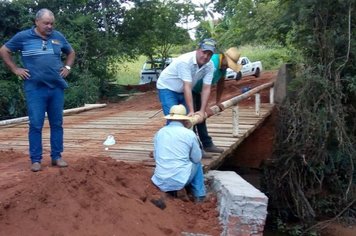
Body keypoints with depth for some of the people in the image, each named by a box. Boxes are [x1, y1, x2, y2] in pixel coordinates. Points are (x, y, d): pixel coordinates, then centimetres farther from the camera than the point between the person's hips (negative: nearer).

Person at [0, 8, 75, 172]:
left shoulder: (58, 37, 9)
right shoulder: (23, 36, -1)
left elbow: (71, 52, 25)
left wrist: (67, 67, 11)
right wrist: (15, 69, 2)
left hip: (57, 88, 3)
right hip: (35, 89, -3)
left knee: (57, 124, 6)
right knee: (35, 125, -2)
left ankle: (57, 157, 16)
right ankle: (35, 160, 6)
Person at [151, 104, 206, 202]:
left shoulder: (159, 133, 6)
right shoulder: (190, 134, -5)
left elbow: (156, 157, 13)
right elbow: (197, 158, 4)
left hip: (161, 182, 4)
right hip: (181, 180, -3)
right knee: (197, 163, 25)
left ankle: (168, 191, 15)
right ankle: (199, 195, 24)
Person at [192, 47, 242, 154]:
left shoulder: (223, 65, 0)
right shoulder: (212, 63, -31)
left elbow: (221, 83, 12)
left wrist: (218, 101, 14)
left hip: (197, 90, 10)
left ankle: (207, 144, 23)